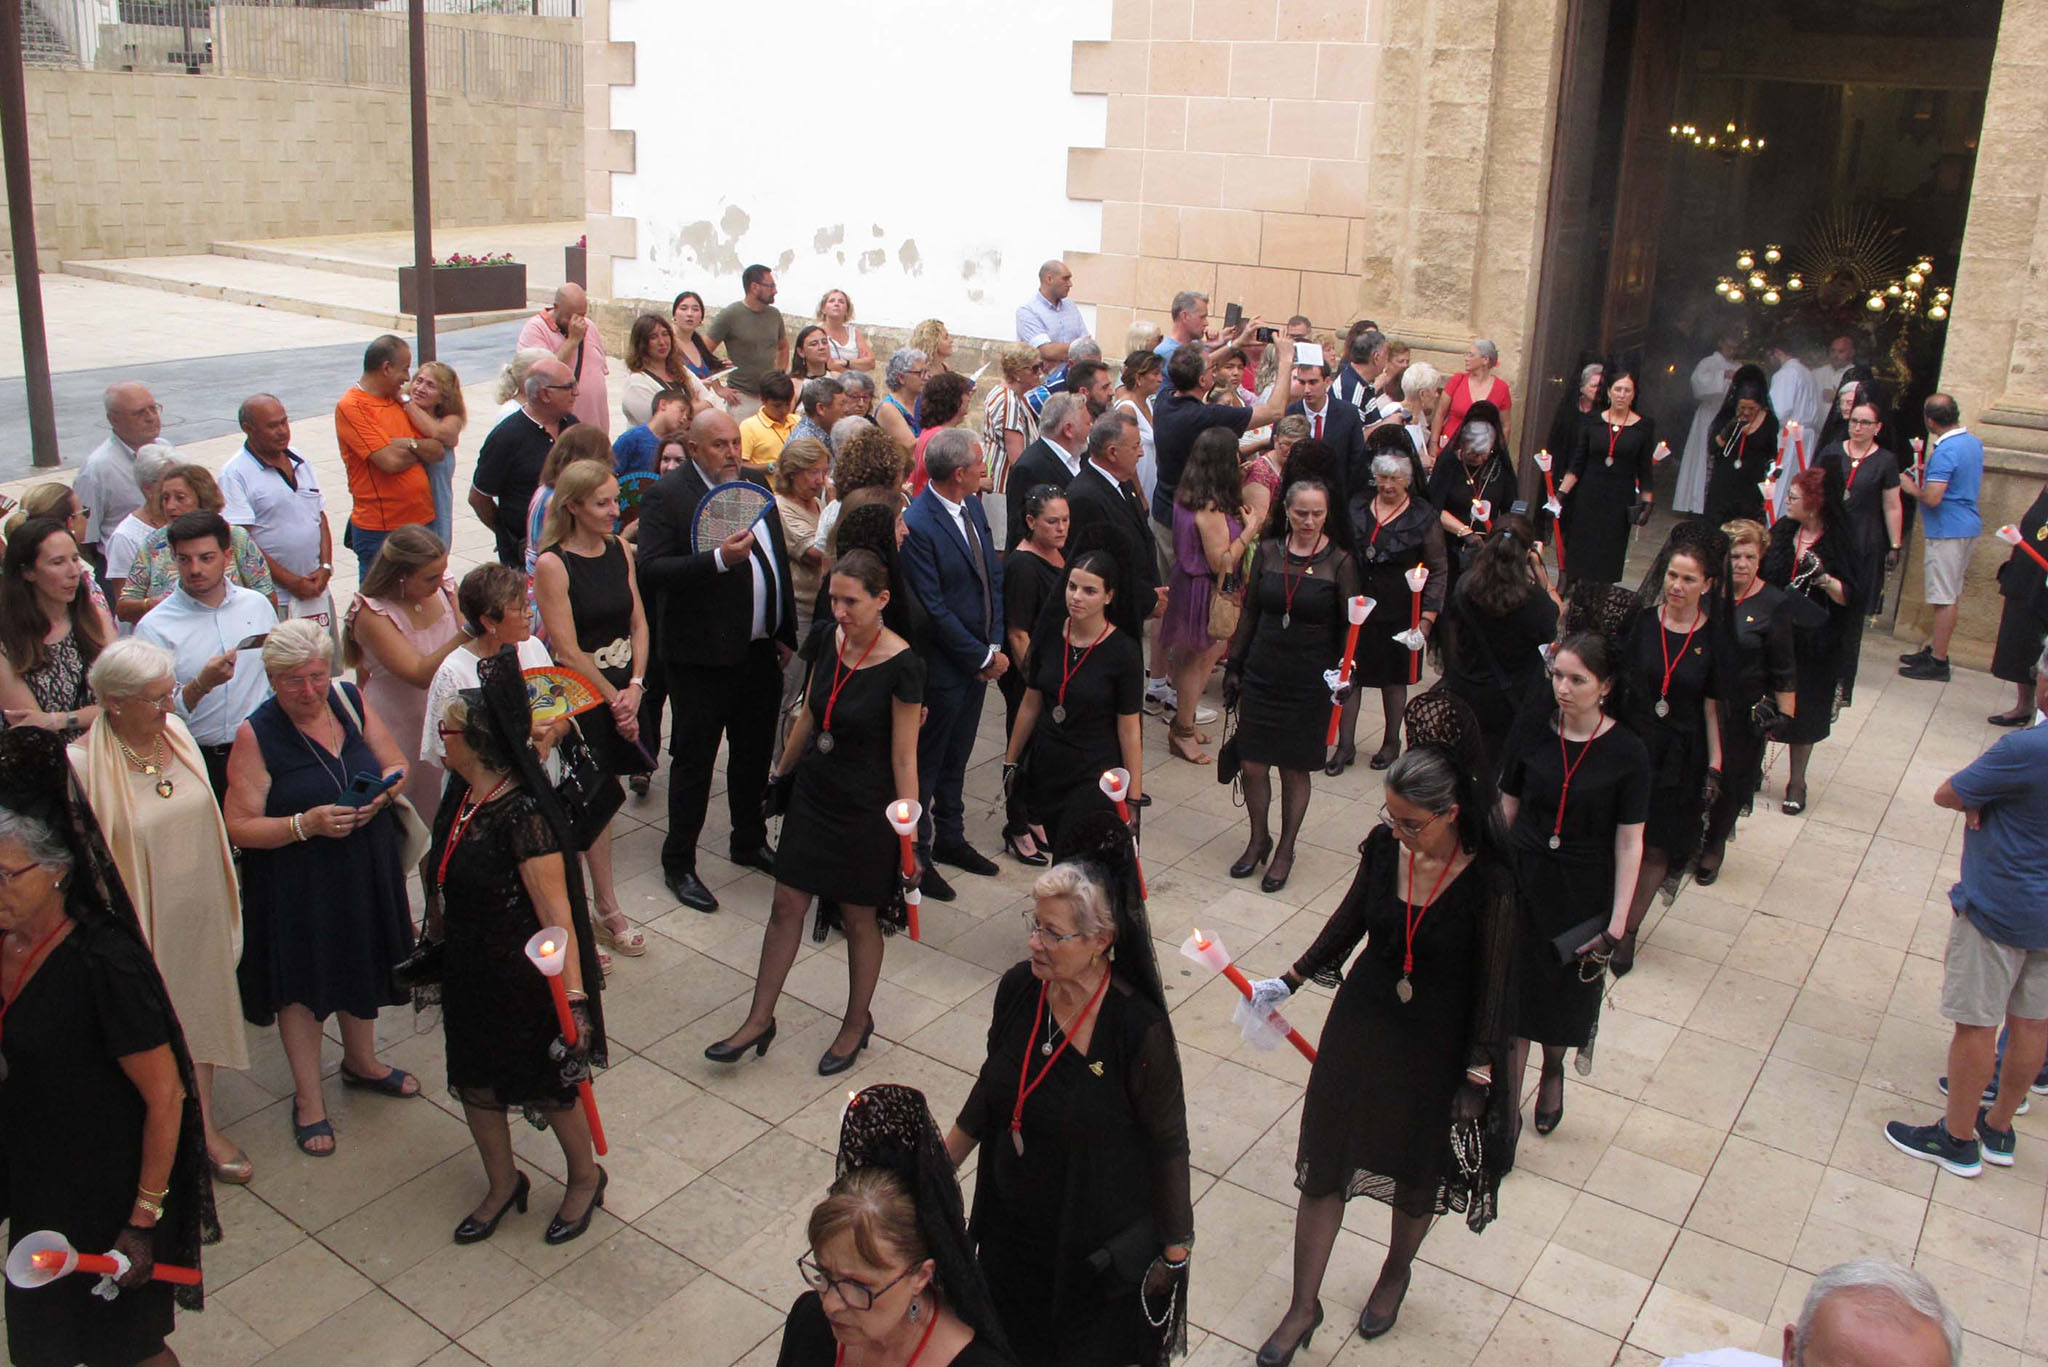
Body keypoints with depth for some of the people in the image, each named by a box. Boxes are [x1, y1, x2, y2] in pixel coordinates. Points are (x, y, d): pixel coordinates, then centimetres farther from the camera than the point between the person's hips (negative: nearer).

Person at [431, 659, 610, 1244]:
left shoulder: (523, 816, -30)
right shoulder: (464, 796, -3)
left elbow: (557, 918, -29)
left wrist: (575, 998, -31)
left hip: (523, 980, -8)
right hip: (469, 971, 8)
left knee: (549, 1085, 13)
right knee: (477, 1084, 19)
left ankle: (585, 1177, 38)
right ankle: (503, 1185, 43)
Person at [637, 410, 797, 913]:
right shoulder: (667, 495, -11)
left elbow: (778, 562, 17)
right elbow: (650, 570, -21)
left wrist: (785, 634, 14)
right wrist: (718, 559, -31)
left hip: (760, 650, 7)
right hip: (703, 655, -6)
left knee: (755, 752, 18)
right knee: (693, 759, 4)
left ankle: (750, 842, 36)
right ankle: (678, 863, 17)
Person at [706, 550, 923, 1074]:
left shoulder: (901, 666, -20)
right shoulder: (829, 640, -2)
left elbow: (904, 758, -17)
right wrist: (782, 772, 20)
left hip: (866, 808, -6)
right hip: (813, 793, 6)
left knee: (858, 917, 10)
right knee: (786, 904, 10)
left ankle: (858, 1022, 32)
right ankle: (759, 1021, 23)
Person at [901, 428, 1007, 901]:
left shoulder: (973, 507, 3)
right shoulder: (917, 525, -24)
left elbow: (992, 576, 8)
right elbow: (933, 609, -22)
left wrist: (995, 645, -1)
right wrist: (982, 657, -15)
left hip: (979, 658, 8)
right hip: (943, 664, -8)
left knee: (956, 756, 21)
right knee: (927, 761, 8)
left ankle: (949, 836, 37)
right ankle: (917, 854, 22)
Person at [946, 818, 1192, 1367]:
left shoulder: (1139, 1031, -27)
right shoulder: (1019, 988, -12)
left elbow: (1168, 1146, -15)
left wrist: (1175, 1252, -6)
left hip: (1097, 1248, -5)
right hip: (1010, 1228, 5)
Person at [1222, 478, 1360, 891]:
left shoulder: (1339, 562, -6)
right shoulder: (1268, 551, 2)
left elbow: (1348, 628, -3)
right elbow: (1249, 614, 9)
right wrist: (1233, 667, 10)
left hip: (1309, 682, -2)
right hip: (1262, 675, 3)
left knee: (1294, 770, 7)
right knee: (1253, 765, 4)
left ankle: (1285, 849, 26)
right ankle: (1257, 839, 28)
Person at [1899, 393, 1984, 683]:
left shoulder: (1945, 451, -22)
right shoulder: (1974, 442, 8)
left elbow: (1932, 498, -27)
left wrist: (1910, 487, -7)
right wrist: (1930, 474, 20)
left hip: (1948, 530, -10)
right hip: (1968, 526, 10)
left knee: (1945, 598, -5)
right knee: (1951, 595, 16)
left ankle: (1938, 662, -1)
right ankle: (1935, 649, 26)